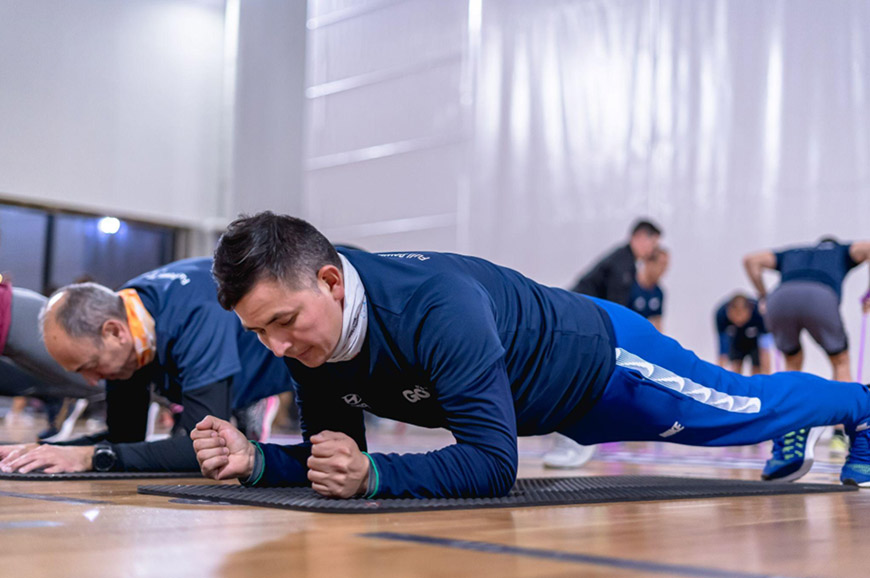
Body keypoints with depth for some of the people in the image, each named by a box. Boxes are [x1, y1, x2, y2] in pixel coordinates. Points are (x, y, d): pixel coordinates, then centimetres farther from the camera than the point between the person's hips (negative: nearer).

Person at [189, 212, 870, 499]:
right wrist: (257, 460, -32)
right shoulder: (307, 327, -23)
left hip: (601, 357, -6)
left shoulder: (436, 308, -45)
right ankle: (792, 437, 63)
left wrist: (372, 474, -56)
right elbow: (330, 446, -14)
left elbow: (492, 462, -45)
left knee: (744, 406, 21)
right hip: (558, 402, 6)